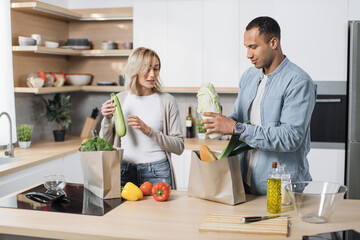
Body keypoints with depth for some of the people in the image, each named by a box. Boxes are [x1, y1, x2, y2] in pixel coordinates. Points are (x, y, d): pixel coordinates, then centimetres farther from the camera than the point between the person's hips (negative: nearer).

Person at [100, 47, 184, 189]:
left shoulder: (167, 101, -3)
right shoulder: (119, 99, 5)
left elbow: (179, 147, -5)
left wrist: (149, 131, -16)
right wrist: (107, 119, -8)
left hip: (157, 173, -2)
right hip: (124, 171, 2)